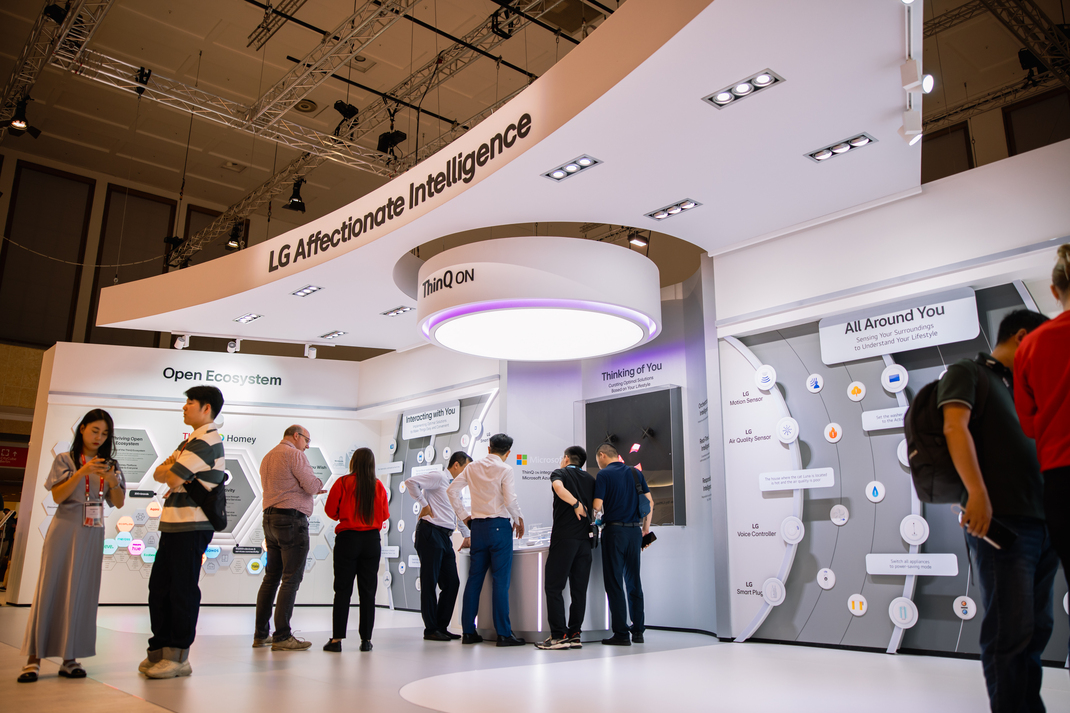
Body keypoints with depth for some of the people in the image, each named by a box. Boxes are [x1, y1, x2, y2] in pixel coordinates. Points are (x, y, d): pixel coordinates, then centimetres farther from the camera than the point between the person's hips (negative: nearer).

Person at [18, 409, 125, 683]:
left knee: (81, 592, 0)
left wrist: (112, 481, -15)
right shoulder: (65, 460, 5)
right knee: (50, 588, -4)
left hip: (93, 534, 2)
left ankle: (70, 658, 3)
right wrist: (82, 472, -21)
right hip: (65, 529, -2)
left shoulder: (109, 465, 12)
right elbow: (57, 496, -7)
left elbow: (119, 503, 5)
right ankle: (34, 658, -1)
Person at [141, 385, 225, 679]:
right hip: (174, 523, 10)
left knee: (182, 589, -3)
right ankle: (160, 649, 23)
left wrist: (170, 470, 2)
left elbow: (172, 478, -19)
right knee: (159, 586, 13)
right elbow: (158, 473, 15)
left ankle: (178, 657, 5)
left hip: (191, 527, -10)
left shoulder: (206, 440, -13)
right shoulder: (190, 440, 21)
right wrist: (172, 469, -5)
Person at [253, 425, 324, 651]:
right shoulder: (294, 454, -8)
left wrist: (313, 489, 18)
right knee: (291, 579, -6)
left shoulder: (268, 457, 19)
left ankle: (260, 634, 15)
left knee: (271, 577, 12)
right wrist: (318, 483, 9)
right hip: (292, 519, -9)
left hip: (269, 518, 9)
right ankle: (282, 637, -6)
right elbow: (311, 486, -13)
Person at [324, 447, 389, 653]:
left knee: (343, 590, 3)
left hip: (347, 538, -1)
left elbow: (331, 511, 0)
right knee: (368, 591, 7)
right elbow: (384, 515, 7)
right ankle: (366, 639, 9)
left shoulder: (343, 483, -6)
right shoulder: (379, 486, -1)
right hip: (372, 540, 2)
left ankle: (337, 639, 1)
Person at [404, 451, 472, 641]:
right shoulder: (438, 477, -6)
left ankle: (442, 627, 16)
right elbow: (411, 482, -17)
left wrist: (467, 535, 32)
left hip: (445, 537, 9)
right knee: (429, 583, -3)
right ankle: (431, 629, 4)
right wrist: (424, 504, -12)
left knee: (452, 583, 6)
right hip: (431, 533, -9)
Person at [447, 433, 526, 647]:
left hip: (477, 525, 5)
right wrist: (519, 519, 3)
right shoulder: (504, 469, -6)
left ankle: (468, 631, 12)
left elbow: (452, 490, 9)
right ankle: (503, 634, -2)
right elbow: (510, 500, -13)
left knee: (474, 578, 9)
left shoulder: (473, 467, 10)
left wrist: (464, 516, 14)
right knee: (500, 580, -4)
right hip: (499, 525, -5)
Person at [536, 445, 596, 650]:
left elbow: (558, 487, -18)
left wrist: (575, 504, -13)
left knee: (553, 586, -1)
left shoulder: (560, 473, 5)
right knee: (579, 588, 7)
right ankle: (574, 634, 8)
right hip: (585, 537, 5)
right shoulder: (590, 479, 19)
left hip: (565, 536, -5)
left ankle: (559, 636, -4)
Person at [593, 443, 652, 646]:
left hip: (614, 530, -5)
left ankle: (621, 633, 1)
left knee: (614, 583, 1)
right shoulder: (636, 473, 10)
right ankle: (638, 631, 16)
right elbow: (649, 501, 10)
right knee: (634, 581, 13)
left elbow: (597, 506, -13)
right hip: (635, 530, 5)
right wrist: (646, 527, 18)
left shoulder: (604, 474, -6)